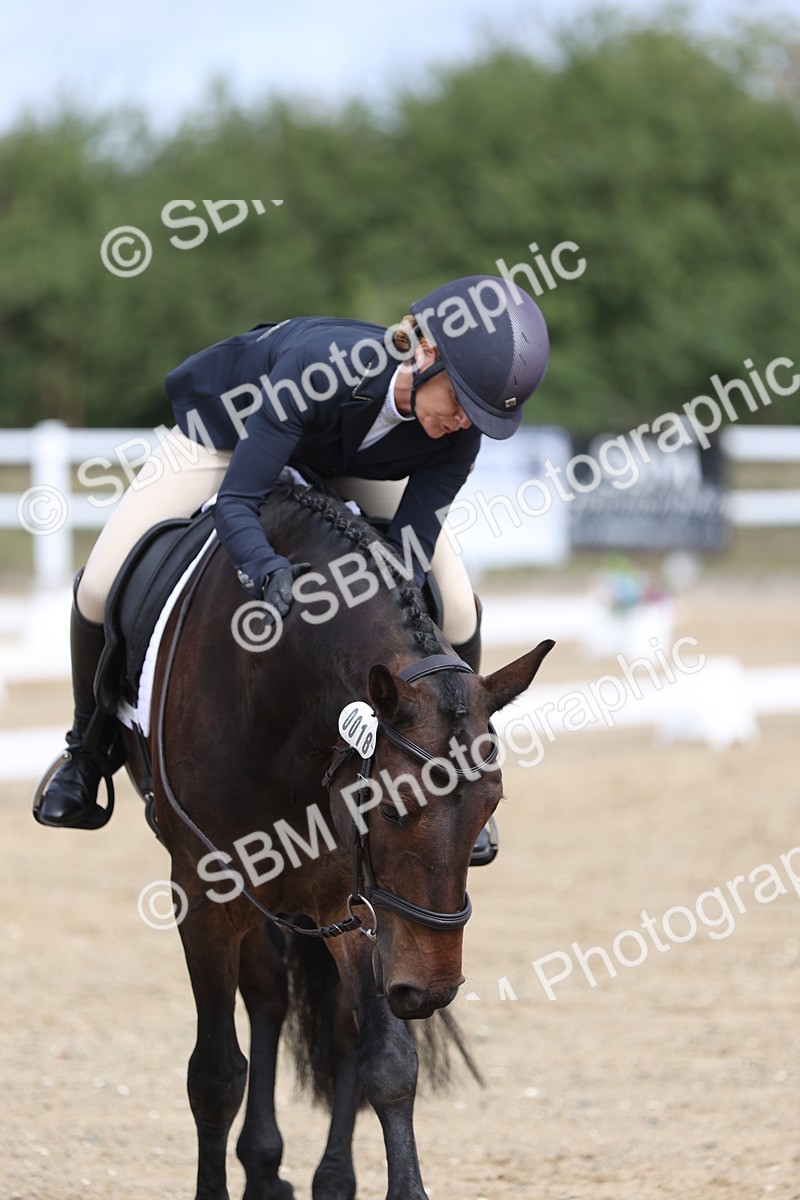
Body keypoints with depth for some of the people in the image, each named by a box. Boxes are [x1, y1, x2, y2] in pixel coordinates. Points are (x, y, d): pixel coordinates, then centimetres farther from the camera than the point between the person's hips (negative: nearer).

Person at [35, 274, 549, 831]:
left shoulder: (458, 434, -32)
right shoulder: (323, 361, -46)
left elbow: (411, 551, -29)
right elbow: (236, 502, -44)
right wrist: (269, 571, -64)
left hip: (353, 460, 3)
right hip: (228, 424, -3)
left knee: (457, 608, -12)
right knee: (100, 586, -11)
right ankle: (88, 746, 18)